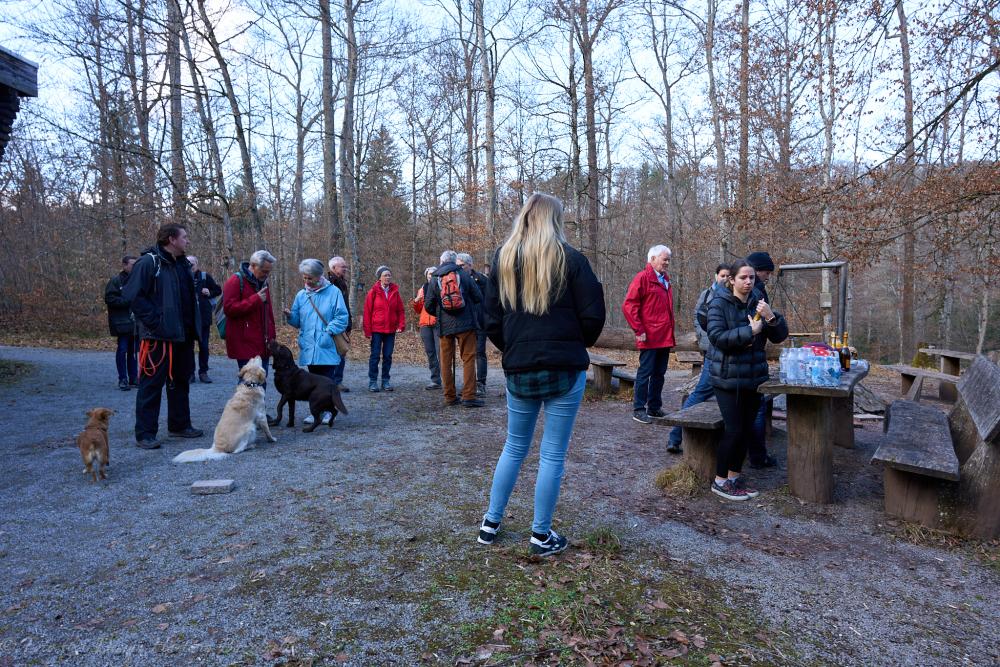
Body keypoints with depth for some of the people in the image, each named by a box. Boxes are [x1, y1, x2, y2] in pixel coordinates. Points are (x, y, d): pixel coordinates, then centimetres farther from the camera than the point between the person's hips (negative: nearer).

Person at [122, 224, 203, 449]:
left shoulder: (183, 264, 15)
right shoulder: (148, 262, -11)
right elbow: (134, 295, -17)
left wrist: (193, 326, 12)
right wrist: (154, 321, -20)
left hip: (183, 336, 9)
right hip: (158, 337, -8)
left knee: (180, 381, 16)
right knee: (151, 384, -3)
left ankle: (180, 425, 28)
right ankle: (145, 434, 4)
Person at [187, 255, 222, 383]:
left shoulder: (205, 276, 3)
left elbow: (218, 290, 10)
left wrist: (209, 293, -8)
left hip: (203, 317, 0)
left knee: (204, 346, 5)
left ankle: (203, 372, 14)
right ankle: (190, 372, 14)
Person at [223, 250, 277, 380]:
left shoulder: (263, 282, 18)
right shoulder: (236, 281, -7)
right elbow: (229, 308, -17)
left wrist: (271, 336, 19)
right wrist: (255, 299, -18)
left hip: (262, 345, 8)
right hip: (246, 345, -8)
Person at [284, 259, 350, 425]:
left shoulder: (334, 291, -4)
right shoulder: (301, 295, 9)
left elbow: (342, 317, -7)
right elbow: (297, 321, 12)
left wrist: (329, 331, -16)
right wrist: (290, 316, -9)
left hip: (327, 349, -4)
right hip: (309, 348, 4)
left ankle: (327, 411, 14)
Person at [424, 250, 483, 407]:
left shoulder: (434, 280, 2)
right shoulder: (464, 275, -1)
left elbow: (428, 306, 3)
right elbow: (479, 297, 1)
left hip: (444, 325, 2)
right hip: (465, 323, -2)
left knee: (446, 361, 10)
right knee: (468, 359, 1)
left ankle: (450, 397, 12)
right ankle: (469, 396, -4)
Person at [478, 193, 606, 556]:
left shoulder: (503, 259, 5)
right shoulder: (569, 258, -5)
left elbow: (492, 321, 5)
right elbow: (593, 315, -6)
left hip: (518, 370, 4)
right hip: (565, 370, -3)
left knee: (514, 447, 19)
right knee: (553, 454, 6)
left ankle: (491, 523, 25)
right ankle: (542, 535, 15)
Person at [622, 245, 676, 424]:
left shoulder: (665, 280, 17)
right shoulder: (643, 278, -8)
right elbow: (628, 305, -15)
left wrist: (670, 332, 17)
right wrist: (639, 330, -16)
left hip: (665, 338, 8)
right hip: (650, 338, -8)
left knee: (659, 374, 13)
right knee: (645, 372, -3)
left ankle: (654, 408, 23)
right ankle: (639, 410, 5)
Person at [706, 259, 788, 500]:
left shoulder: (757, 304, 9)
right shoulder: (719, 304, -7)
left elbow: (780, 336, 4)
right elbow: (717, 337, -20)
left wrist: (771, 317, -15)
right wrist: (750, 330, -21)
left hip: (754, 378, 6)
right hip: (728, 378, -6)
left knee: (747, 429, 11)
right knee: (734, 430, -5)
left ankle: (735, 476, 26)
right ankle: (720, 481, 10)